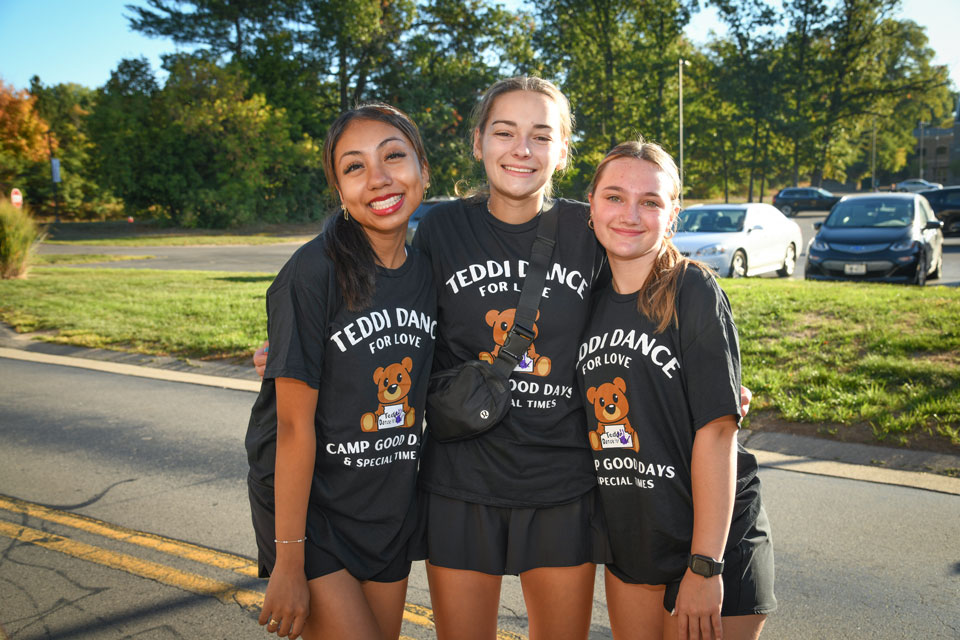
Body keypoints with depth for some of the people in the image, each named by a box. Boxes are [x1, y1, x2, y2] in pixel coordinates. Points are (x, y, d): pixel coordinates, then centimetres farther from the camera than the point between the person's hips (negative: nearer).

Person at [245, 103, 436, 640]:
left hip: (391, 511, 6)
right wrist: (288, 563, -16)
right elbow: (295, 425, -19)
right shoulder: (314, 274, -19)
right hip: (310, 507, -5)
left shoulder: (428, 274, -1)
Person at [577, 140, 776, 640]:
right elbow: (599, 426, 8)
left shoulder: (694, 293, -12)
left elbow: (716, 430, -16)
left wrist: (705, 566, -19)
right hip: (627, 546, 5)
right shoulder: (594, 302, 3)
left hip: (712, 542, -5)